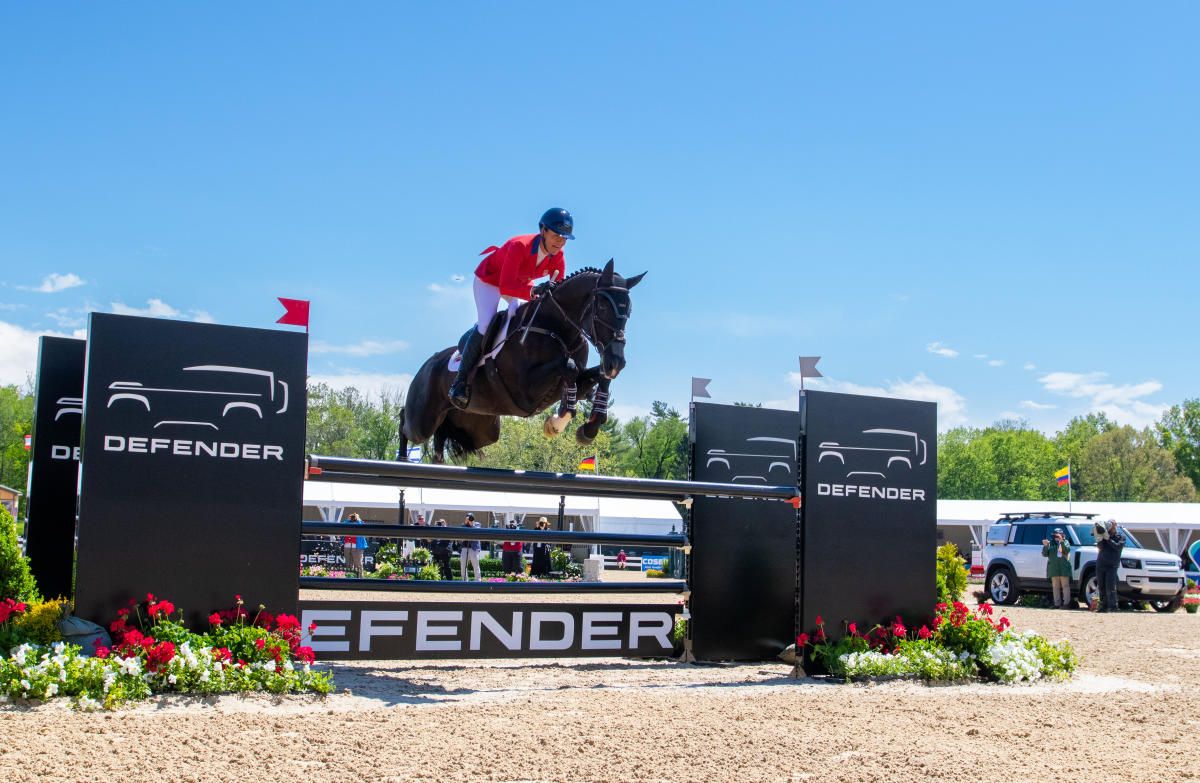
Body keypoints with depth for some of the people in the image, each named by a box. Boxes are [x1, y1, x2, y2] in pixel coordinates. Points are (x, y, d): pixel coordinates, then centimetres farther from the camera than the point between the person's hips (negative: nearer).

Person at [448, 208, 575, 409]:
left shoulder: (557, 258, -21)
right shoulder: (519, 246, -39)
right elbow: (505, 287, -46)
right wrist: (534, 290, -60)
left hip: (520, 282, 7)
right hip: (488, 280, -7)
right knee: (485, 326, -19)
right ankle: (460, 381, -13)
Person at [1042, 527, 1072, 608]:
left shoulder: (1065, 542, 8)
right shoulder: (1051, 544, 15)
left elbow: (1067, 550, -13)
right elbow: (1044, 554, 8)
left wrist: (1061, 542, -25)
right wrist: (1045, 546, -8)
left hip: (1064, 568, -3)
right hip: (1053, 568, 3)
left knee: (1065, 586, -4)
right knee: (1055, 587, 5)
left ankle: (1066, 603, -3)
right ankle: (1057, 604, 8)